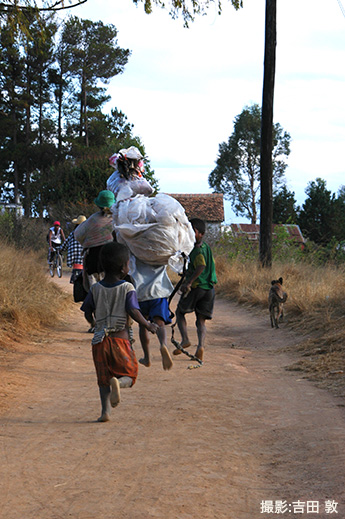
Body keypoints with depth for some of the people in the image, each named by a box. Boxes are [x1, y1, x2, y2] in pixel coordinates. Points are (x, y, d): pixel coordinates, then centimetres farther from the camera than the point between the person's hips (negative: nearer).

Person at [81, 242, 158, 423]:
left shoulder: (95, 289, 3)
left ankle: (105, 410, 0)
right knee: (129, 375, 9)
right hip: (120, 340, -3)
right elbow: (134, 312, -15)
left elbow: (87, 312, 7)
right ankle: (118, 382, -24)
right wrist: (148, 326, 0)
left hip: (100, 340, 3)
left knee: (103, 379, 14)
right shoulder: (127, 288, -7)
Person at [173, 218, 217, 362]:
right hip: (209, 288, 7)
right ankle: (201, 345, -12)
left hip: (196, 287, -7)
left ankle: (185, 339, -3)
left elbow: (201, 266, -28)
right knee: (201, 320, 7)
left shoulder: (198, 250, -13)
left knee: (180, 312, 12)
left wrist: (189, 282, -30)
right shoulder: (206, 247, 15)